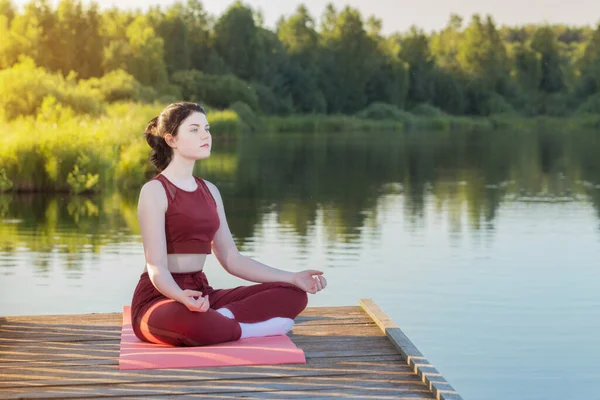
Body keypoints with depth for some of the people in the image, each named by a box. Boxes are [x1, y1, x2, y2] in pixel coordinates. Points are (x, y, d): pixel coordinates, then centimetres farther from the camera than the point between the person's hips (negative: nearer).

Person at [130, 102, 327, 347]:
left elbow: (231, 260, 12)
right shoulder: (154, 191, -9)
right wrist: (182, 296, -40)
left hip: (201, 294, 8)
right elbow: (156, 267, -18)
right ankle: (250, 329, -19)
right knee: (186, 319, -44)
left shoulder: (209, 191, 14)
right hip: (160, 300, -7)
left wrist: (293, 278, 3)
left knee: (292, 294, -6)